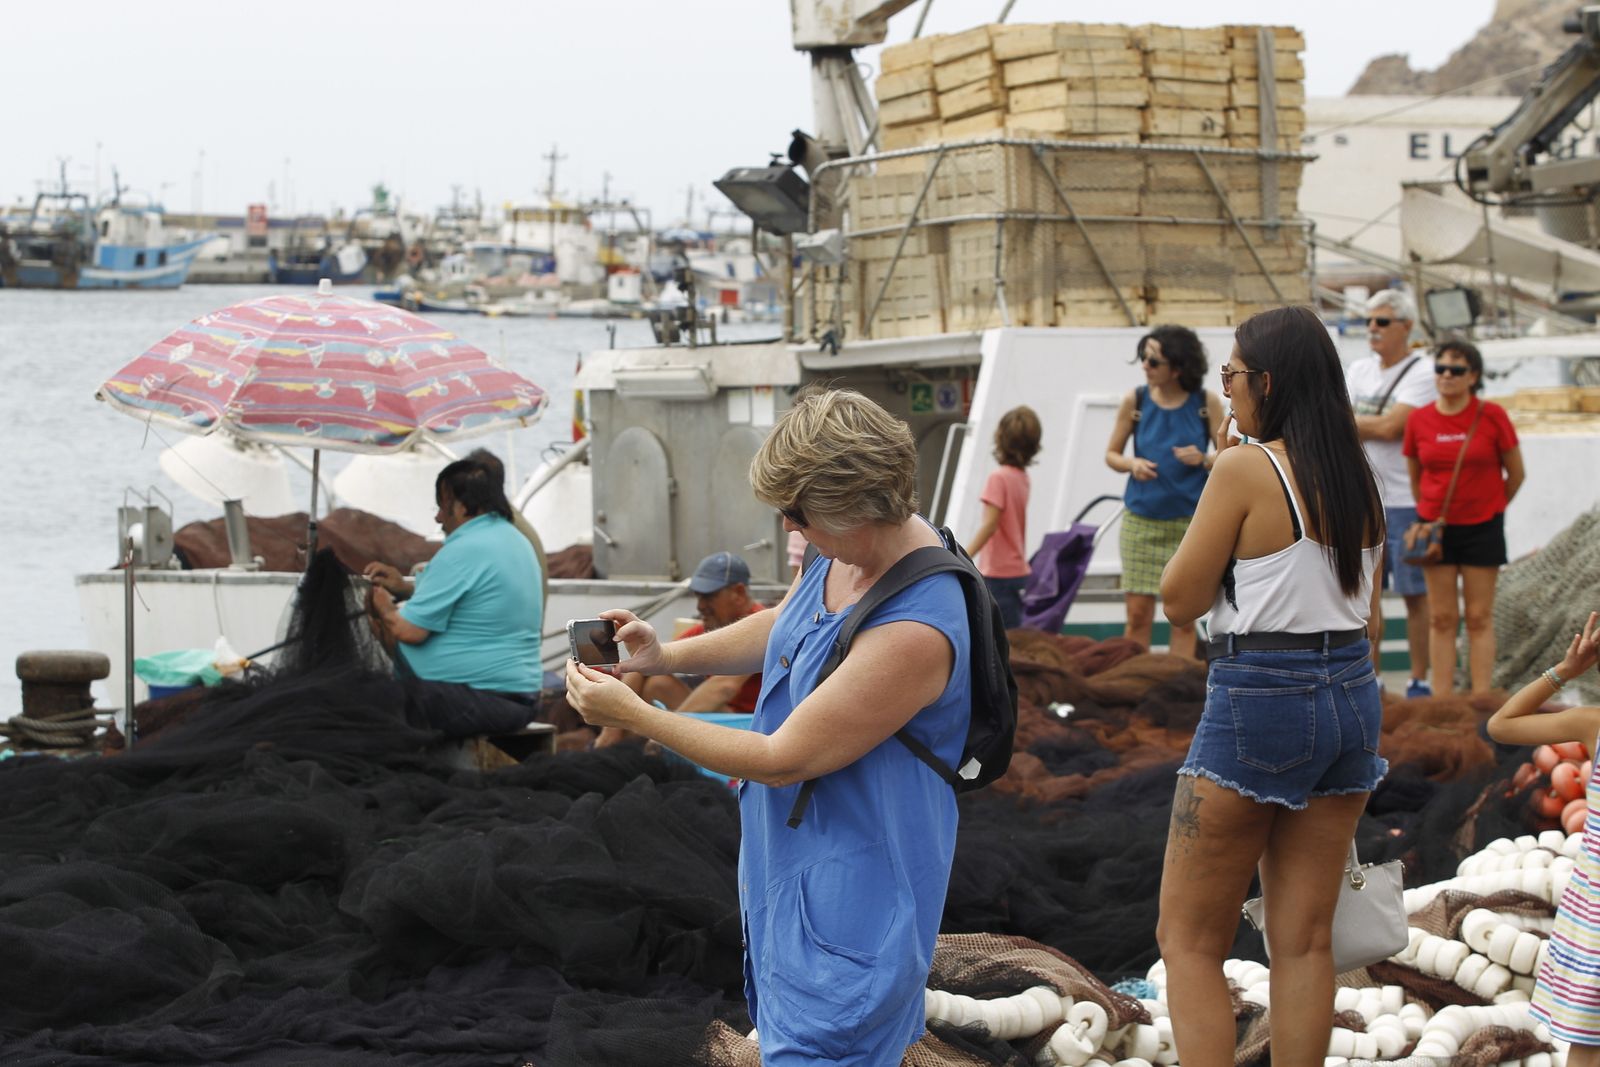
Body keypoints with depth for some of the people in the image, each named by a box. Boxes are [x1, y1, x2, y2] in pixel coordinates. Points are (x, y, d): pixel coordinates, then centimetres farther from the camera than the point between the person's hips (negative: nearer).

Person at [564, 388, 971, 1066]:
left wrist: (635, 717, -18)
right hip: (791, 864, 10)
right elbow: (780, 628, 17)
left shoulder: (915, 631, -34)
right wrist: (666, 657, 2)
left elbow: (782, 760, -26)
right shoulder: (846, 550, -5)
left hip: (844, 902, -10)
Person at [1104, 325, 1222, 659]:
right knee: (1138, 614, 0)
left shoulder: (1206, 405, -2)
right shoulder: (1135, 401, 1)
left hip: (1190, 521, -1)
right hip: (1141, 520, 1)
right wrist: (1132, 464, -12)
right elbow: (1111, 454, 9)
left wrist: (1203, 459, -17)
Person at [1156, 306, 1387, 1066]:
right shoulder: (1357, 479, 9)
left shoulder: (1246, 468, -13)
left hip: (1260, 700, -7)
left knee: (1189, 940, 2)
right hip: (1351, 695, 7)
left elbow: (1180, 599, -8)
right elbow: (1362, 606, 15)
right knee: (1305, 939, 11)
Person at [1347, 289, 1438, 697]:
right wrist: (1372, 428, -11)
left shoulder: (1420, 376, -8)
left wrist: (1348, 423, -3)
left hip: (1405, 499, -6)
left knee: (1415, 593, -1)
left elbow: (1391, 426, -18)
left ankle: (1419, 681, 5)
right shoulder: (1357, 370, 12)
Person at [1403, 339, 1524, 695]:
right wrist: (1431, 512, 13)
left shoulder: (1491, 416, -8)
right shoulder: (1419, 419, -2)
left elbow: (1515, 473, 4)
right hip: (1436, 526, 2)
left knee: (1479, 618, 1)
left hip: (1482, 527, -2)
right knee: (1441, 618, 4)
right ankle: (1441, 701, 8)